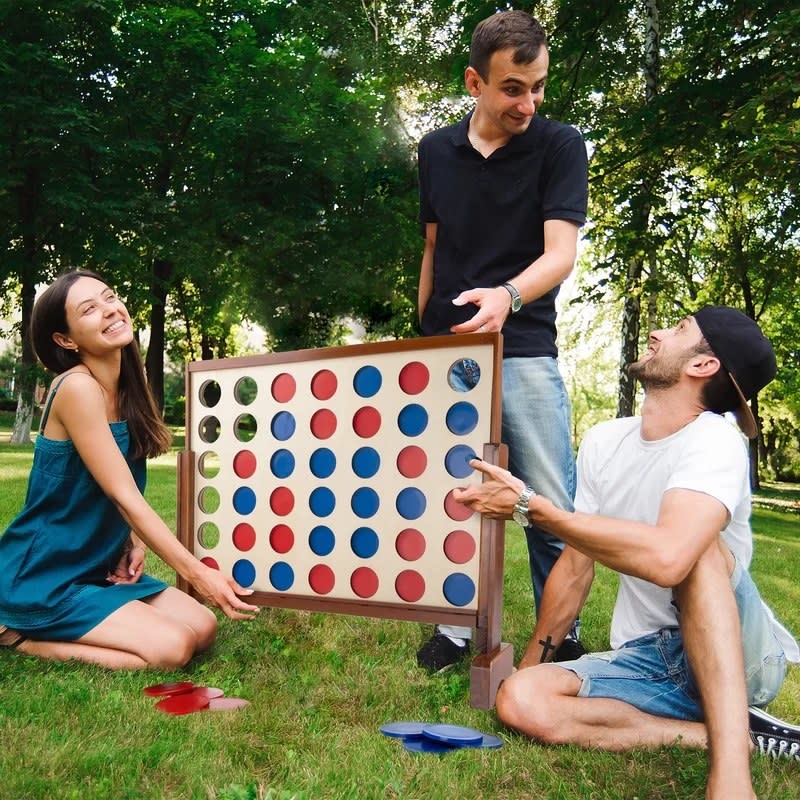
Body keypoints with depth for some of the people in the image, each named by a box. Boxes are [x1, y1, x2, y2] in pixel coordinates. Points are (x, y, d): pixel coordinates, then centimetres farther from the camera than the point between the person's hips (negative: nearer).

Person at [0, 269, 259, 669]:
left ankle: (55, 631, 12)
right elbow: (123, 496, -23)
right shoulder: (77, 387, -22)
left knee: (202, 628, 2)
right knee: (171, 647, -16)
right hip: (42, 579, -8)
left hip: (94, 567, 8)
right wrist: (198, 573, -23)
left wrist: (134, 543, -7)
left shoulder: (125, 388, 4)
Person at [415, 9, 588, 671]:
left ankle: (561, 638, 14)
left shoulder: (560, 147, -1)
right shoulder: (436, 150, 10)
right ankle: (456, 627, 21)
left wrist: (506, 296, -34)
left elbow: (561, 253, -13)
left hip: (524, 351, -3)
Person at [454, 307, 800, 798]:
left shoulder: (715, 443, -20)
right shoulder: (603, 442, 1)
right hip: (646, 657, 6)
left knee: (695, 546, -33)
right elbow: (577, 565, 8)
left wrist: (528, 505, -31)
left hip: (737, 652, -6)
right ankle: (737, 731, -14)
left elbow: (665, 558, -40)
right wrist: (532, 664, 8)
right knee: (521, 701, -20)